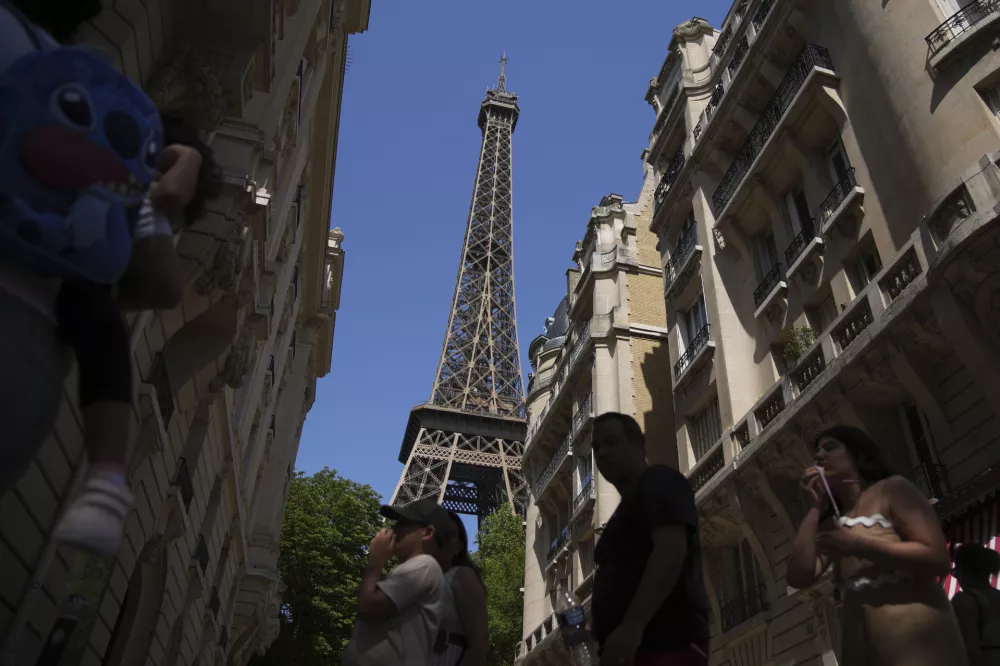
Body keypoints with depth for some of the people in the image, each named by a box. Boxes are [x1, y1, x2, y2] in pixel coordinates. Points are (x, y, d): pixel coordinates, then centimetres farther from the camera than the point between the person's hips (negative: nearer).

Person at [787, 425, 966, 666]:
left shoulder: (891, 489, 2)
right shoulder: (832, 524, 17)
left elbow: (937, 559, -10)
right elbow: (799, 577, 1)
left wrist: (857, 544, -11)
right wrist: (814, 508, 4)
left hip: (916, 641, -5)